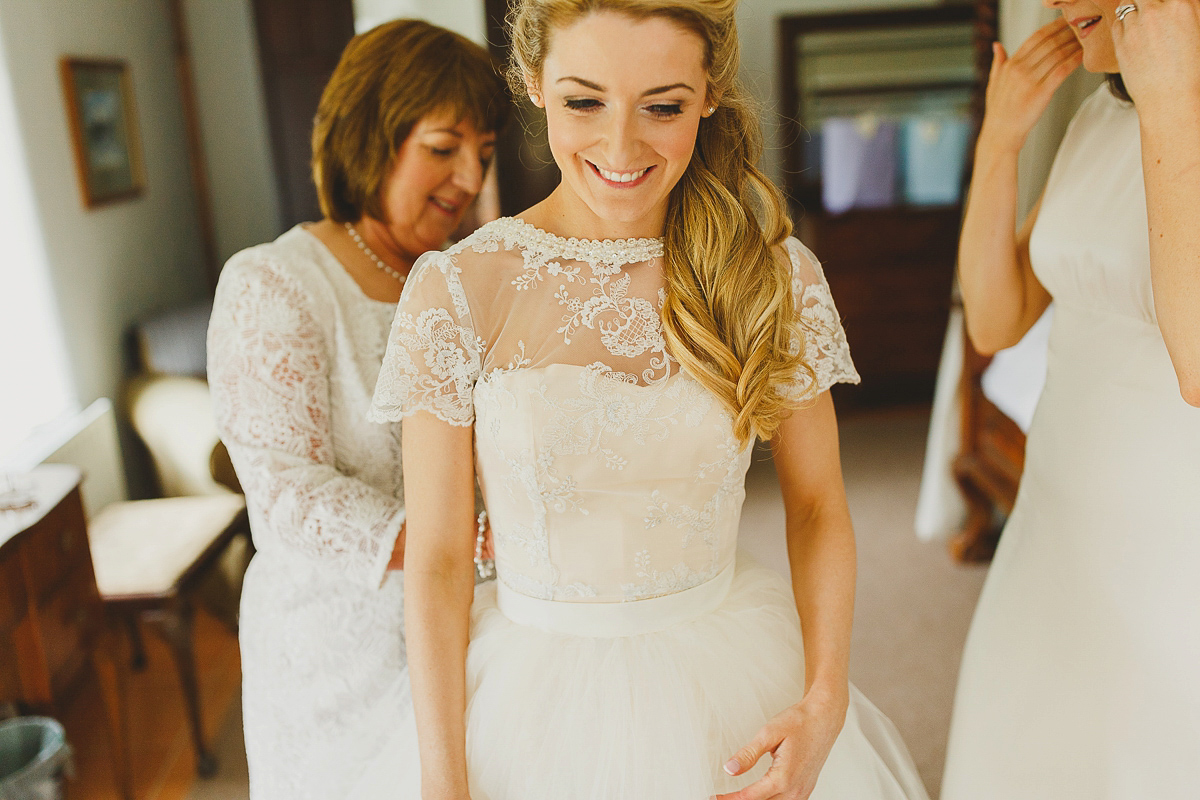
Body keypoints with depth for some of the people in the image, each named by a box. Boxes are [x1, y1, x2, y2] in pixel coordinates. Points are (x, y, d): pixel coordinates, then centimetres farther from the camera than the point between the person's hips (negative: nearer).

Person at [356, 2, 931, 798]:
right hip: (538, 703, -1)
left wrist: (825, 704, -11)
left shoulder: (776, 274, -8)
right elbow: (437, 559, -9)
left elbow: (818, 506, 0)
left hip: (739, 701, 2)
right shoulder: (455, 291, -13)